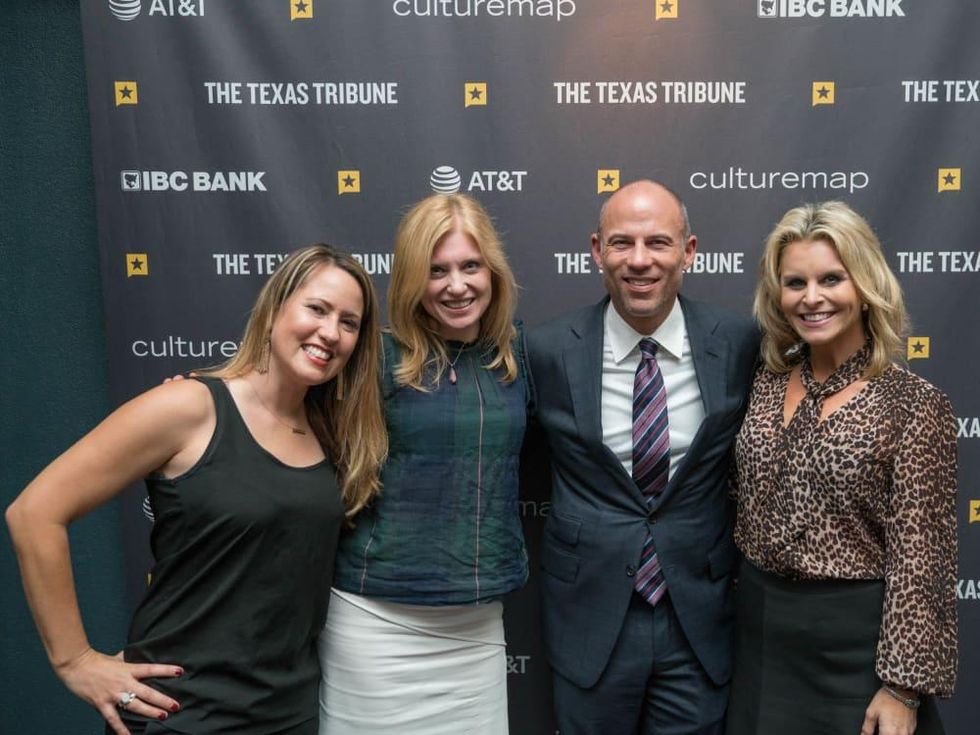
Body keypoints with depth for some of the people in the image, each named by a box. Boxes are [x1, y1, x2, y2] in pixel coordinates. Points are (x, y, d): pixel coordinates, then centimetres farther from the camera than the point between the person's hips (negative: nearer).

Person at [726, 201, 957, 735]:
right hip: (759, 631, 5)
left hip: (856, 642, -4)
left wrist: (902, 688, -13)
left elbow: (920, 560, -13)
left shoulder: (914, 405, -13)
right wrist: (747, 603, 9)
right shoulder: (764, 385, 1)